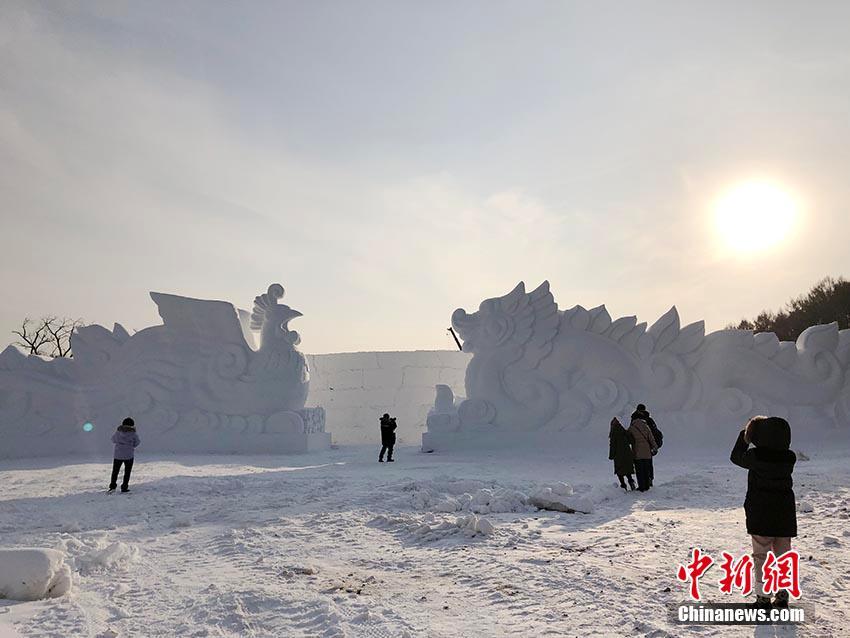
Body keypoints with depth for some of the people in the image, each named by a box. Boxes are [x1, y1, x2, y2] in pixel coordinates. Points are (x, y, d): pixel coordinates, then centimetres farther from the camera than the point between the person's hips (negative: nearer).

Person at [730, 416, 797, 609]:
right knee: (783, 554, 16)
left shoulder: (755, 456, -18)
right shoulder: (790, 458, -7)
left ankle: (763, 598, 8)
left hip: (761, 514, -4)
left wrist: (744, 434, 10)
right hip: (785, 514, 4)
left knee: (761, 556, 6)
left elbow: (736, 457, 1)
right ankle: (782, 597, 23)